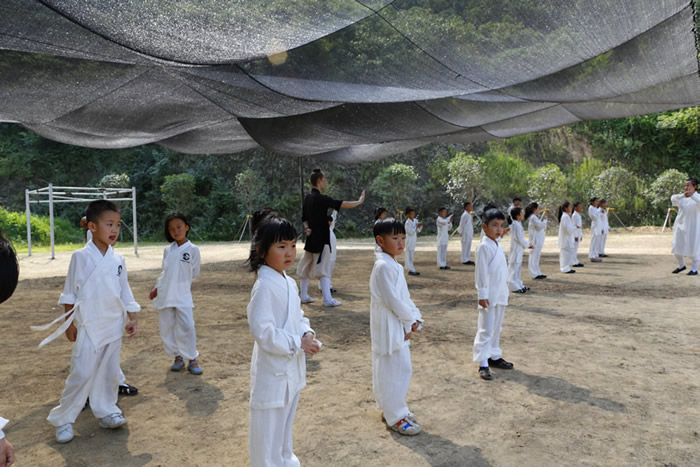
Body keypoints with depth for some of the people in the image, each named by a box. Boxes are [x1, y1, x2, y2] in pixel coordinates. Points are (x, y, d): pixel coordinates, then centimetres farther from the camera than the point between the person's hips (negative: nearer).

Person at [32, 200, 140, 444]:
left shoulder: (118, 259, 2)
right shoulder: (81, 257, -9)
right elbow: (70, 294, -3)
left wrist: (132, 319, 6)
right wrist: (69, 322, -2)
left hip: (114, 325, 4)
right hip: (89, 326, -4)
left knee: (109, 372, 12)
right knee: (82, 374, -3)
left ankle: (106, 411, 26)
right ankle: (63, 419, 13)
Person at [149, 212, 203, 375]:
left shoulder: (193, 249, -6)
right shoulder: (167, 250, 6)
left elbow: (194, 273, 1)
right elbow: (165, 272, 16)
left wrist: (181, 283, 6)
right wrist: (157, 288, 11)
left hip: (183, 296, -4)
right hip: (165, 295, 4)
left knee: (187, 327, -9)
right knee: (166, 328, 9)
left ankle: (192, 359, 6)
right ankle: (177, 357, 23)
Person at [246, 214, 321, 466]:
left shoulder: (289, 283, 4)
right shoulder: (264, 286, -23)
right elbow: (262, 331, -26)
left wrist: (307, 333, -5)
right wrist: (298, 343, -22)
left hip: (292, 367, 9)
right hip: (273, 369, -9)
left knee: (285, 421, 27)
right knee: (269, 428, 7)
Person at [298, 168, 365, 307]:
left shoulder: (307, 198, 9)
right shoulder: (320, 198, -18)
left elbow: (304, 217, 16)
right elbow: (340, 204, -20)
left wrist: (307, 228, 3)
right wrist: (359, 202, -13)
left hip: (311, 237, 9)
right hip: (321, 238, -9)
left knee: (306, 267, 13)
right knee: (324, 268, -7)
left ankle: (304, 296, 22)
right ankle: (327, 299, -6)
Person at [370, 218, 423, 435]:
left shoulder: (393, 265, 11)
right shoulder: (383, 266, -20)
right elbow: (392, 300, -22)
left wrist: (415, 319, 1)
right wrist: (412, 319, -10)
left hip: (399, 326, 10)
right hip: (389, 328, -10)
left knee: (400, 368, 19)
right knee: (395, 370, -1)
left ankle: (392, 408, 34)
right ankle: (395, 417, 13)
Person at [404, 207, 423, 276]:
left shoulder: (415, 221, 7)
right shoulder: (407, 222, -15)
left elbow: (418, 231, 14)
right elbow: (410, 232, -21)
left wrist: (420, 226, -5)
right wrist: (417, 226, -22)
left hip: (414, 240, 8)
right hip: (409, 240, -8)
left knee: (412, 255, 13)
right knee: (409, 254, -5)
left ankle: (411, 269, 20)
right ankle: (411, 270, -4)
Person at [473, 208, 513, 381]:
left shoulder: (499, 247, 12)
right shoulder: (484, 247, -14)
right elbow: (481, 272, -17)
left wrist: (505, 292, 20)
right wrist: (482, 294, -19)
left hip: (500, 295, 8)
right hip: (489, 296, -8)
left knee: (497, 328, 16)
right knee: (486, 329, -5)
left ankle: (494, 357, 28)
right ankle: (483, 364, -1)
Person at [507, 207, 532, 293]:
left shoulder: (518, 224, 12)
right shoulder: (516, 225, -20)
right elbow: (519, 239, -20)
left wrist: (527, 244, 12)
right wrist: (528, 245, -8)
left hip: (518, 250, 11)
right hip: (516, 250, -11)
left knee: (518, 268, 16)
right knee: (514, 268, -4)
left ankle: (519, 285, 25)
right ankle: (514, 287, 0)